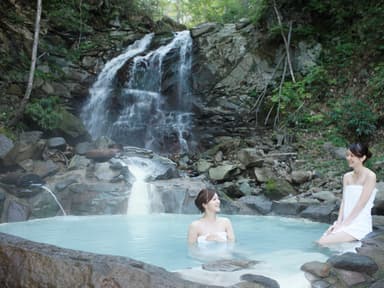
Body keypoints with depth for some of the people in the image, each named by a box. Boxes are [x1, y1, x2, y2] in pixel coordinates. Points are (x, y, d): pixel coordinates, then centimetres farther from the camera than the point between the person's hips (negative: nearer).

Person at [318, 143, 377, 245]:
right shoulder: (347, 176, 12)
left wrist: (343, 225, -14)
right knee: (318, 242, -13)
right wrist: (339, 222, -6)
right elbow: (344, 201, 8)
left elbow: (360, 205, -13)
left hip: (360, 225, -6)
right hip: (345, 222, 7)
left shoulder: (370, 176, -9)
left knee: (322, 242, -23)